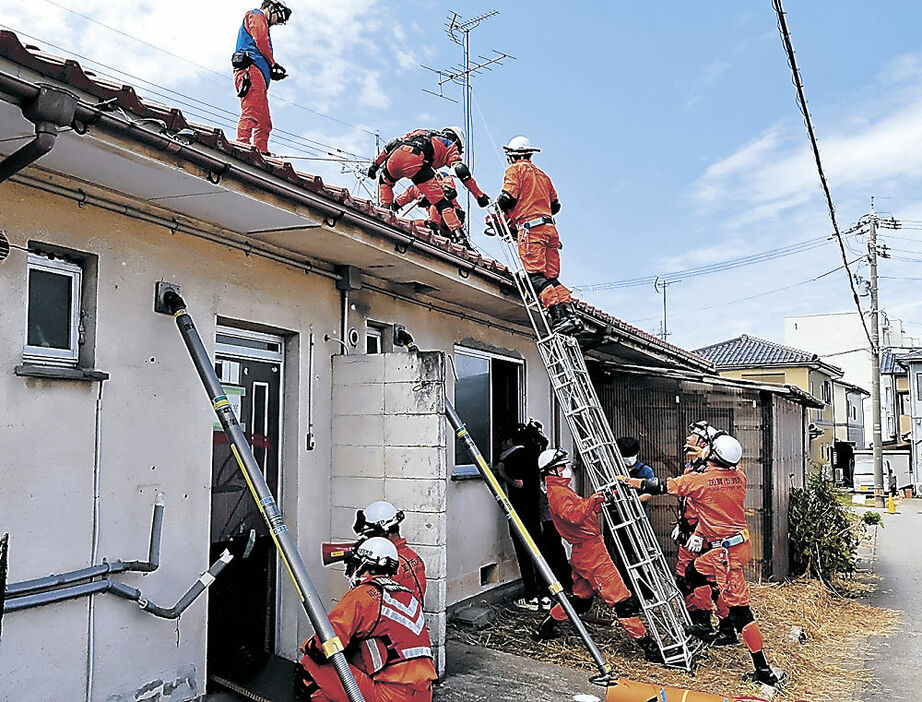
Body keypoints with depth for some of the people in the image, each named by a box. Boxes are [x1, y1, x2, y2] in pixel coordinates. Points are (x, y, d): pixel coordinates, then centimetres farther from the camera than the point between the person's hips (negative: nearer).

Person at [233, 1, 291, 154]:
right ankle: (242, 146, -37)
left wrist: (272, 73, 12)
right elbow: (261, 41, -4)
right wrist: (274, 64, 5)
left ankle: (261, 152, -8)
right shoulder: (256, 15, 13)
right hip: (251, 69, -10)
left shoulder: (261, 23, 39)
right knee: (251, 113, -25)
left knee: (264, 123, 0)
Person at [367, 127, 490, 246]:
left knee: (385, 182, 37)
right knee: (441, 202, 2)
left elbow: (391, 144, 33)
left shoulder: (420, 132, 41)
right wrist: (480, 195, 13)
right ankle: (459, 236, -12)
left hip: (394, 156, 4)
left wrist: (376, 164, 36)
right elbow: (462, 171, 11)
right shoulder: (450, 145, 27)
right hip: (415, 161, -4)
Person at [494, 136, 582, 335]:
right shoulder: (542, 174, 26)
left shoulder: (515, 169, 5)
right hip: (550, 228, 7)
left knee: (537, 276, -12)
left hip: (531, 228, -7)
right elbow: (555, 205, 26)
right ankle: (571, 313, -6)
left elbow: (507, 198, -8)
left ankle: (560, 317, -25)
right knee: (551, 278, 7)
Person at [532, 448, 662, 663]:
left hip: (583, 553, 11)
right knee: (621, 598, -8)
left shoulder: (562, 490, 19)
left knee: (581, 598, 21)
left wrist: (601, 501, 15)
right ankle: (645, 644, -5)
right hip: (590, 551, -11)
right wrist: (594, 500, -36)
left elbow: (584, 511, 25)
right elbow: (575, 516, -31)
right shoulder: (558, 493, -14)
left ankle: (545, 627, 27)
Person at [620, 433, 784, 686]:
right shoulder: (739, 476, 1)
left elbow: (662, 486, -7)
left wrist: (630, 482, 4)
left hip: (726, 551, -8)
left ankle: (764, 670, 1)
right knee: (693, 571, 23)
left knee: (739, 608, -4)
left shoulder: (701, 480, -15)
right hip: (741, 542, 8)